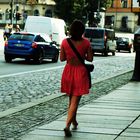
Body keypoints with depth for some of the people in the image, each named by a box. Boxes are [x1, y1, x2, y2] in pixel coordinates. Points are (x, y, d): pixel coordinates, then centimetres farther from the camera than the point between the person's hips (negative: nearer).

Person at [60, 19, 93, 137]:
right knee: (75, 101, -1)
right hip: (80, 72, -3)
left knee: (71, 99, 22)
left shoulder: (65, 42, -6)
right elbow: (90, 59, -6)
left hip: (68, 71, 3)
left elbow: (62, 58, -1)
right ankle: (68, 125, -15)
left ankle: (74, 122, 36)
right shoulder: (86, 43, -10)